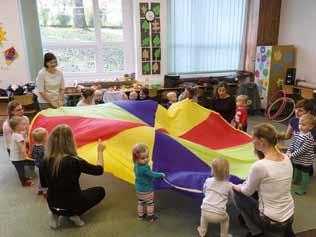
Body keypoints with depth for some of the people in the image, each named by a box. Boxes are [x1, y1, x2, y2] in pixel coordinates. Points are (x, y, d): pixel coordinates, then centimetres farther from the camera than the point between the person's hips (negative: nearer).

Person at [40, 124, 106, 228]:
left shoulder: (45, 162, -11)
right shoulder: (75, 161, -24)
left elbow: (44, 184, 7)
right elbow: (99, 170, -9)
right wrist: (100, 151, 5)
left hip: (53, 205, 5)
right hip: (72, 205, -5)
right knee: (100, 191, 18)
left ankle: (55, 213, 11)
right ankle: (75, 214, 1)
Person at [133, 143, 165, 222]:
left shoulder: (136, 165, -8)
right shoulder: (145, 168, -37)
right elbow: (152, 175, -26)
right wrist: (161, 175, -11)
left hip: (138, 189, 7)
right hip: (146, 190, -7)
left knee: (141, 202, 25)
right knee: (150, 203, 15)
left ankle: (141, 215, 40)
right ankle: (150, 216, 30)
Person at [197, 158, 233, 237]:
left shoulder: (208, 181, 3)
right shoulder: (229, 185, -3)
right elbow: (230, 197, 12)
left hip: (206, 211, 2)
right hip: (219, 214, -2)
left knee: (203, 216, 36)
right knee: (226, 218, 31)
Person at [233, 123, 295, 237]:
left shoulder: (259, 165, -26)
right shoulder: (286, 159, -4)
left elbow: (247, 192, -8)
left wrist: (234, 186, 12)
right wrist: (245, 184, 17)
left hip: (272, 221, -6)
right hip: (289, 216, 6)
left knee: (237, 194, 12)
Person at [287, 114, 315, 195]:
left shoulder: (309, 139, -28)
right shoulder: (297, 134, -5)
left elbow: (302, 150, -28)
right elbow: (292, 143, 1)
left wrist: (292, 155, -23)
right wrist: (289, 152, -11)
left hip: (305, 161, -7)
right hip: (297, 159, 7)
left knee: (304, 173, 11)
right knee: (296, 170, 28)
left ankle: (302, 188, 26)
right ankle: (294, 181, 52)